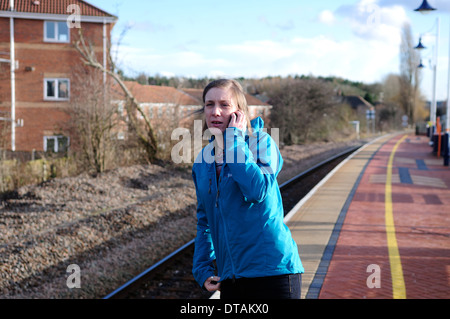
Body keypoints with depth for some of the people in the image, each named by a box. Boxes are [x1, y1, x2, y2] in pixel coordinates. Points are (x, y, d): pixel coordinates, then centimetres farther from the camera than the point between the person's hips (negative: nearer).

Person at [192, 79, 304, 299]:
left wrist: (235, 140, -16)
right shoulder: (203, 160, 9)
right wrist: (203, 269, 12)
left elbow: (258, 190, -24)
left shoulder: (261, 141, -5)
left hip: (272, 271, -5)